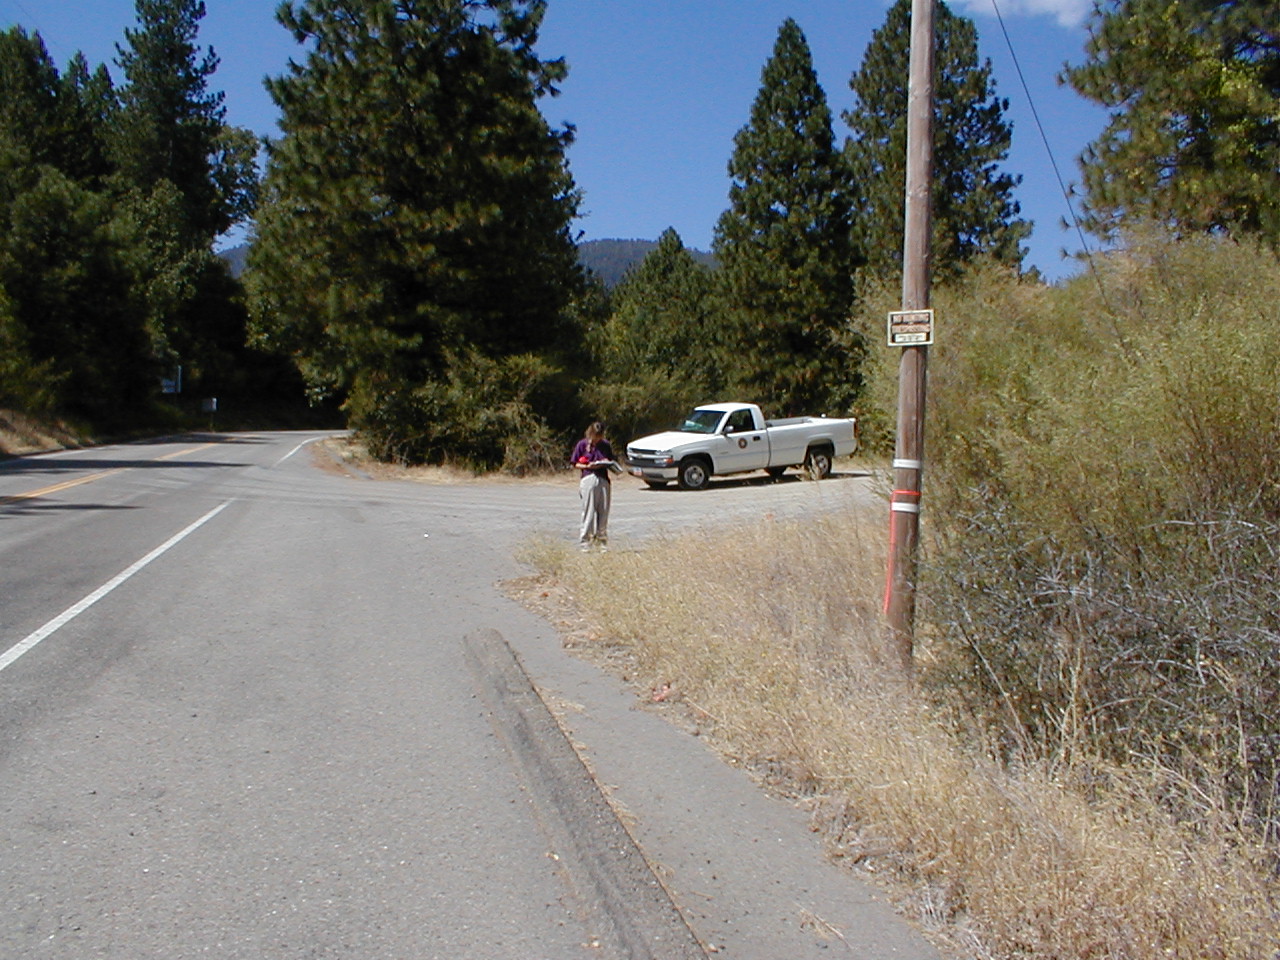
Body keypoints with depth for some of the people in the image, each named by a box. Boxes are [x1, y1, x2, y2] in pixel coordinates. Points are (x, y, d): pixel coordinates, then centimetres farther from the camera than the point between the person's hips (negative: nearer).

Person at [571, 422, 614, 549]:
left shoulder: (606, 445, 11)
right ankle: (585, 541, 3)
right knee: (589, 511, -3)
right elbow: (574, 463, 3)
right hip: (588, 480, -3)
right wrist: (587, 466, -13)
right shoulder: (582, 444, 2)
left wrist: (607, 463, -3)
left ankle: (601, 540, 13)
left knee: (603, 511, 5)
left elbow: (611, 461, 20)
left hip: (604, 480, 3)